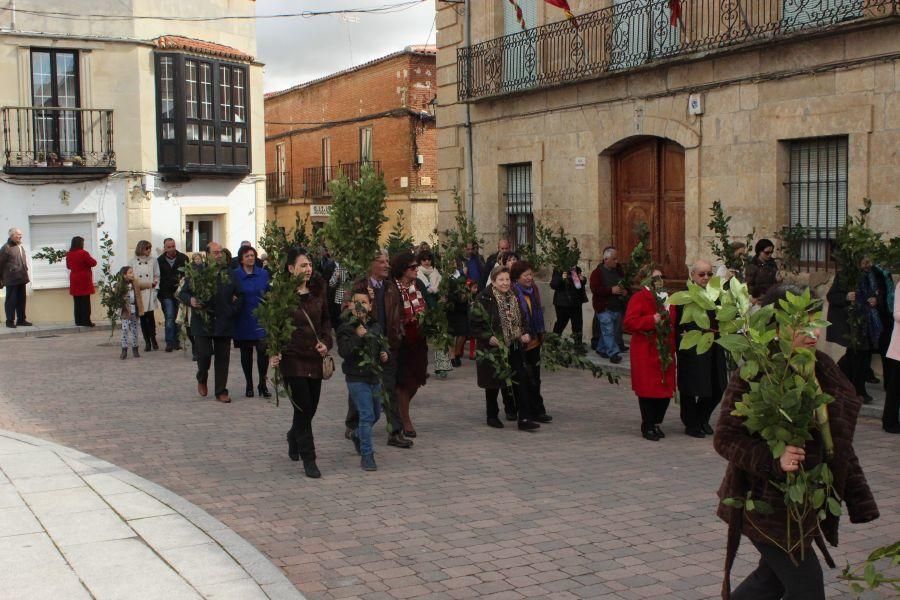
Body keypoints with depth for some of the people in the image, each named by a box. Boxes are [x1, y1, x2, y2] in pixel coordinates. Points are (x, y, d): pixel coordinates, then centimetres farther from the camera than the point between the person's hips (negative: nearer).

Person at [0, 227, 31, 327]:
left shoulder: (21, 247, 14)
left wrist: (25, 275, 15)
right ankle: (10, 321, 5)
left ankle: (21, 320, 19)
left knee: (21, 300, 11)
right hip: (11, 280, -7)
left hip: (21, 279, 7)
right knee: (11, 301, -1)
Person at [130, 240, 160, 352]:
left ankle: (153, 340, 3)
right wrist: (137, 285, -9)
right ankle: (147, 342, 9)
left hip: (150, 292, 0)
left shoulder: (153, 261, 6)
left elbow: (157, 277, 8)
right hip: (138, 292, 0)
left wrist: (153, 284, -9)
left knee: (150, 316, -9)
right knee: (143, 318, 3)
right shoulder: (133, 261, 4)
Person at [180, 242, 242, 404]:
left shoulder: (229, 274, 10)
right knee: (204, 354, -7)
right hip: (203, 322, -3)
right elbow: (183, 293, 2)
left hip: (224, 322, 3)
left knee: (223, 357, 5)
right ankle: (202, 379, 24)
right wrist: (191, 300, -18)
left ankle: (221, 391, 15)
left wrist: (234, 308, 2)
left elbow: (239, 295, 17)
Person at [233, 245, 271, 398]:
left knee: (263, 351, -7)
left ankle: (262, 384, 6)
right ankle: (249, 385, 20)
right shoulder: (235, 275, -1)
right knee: (246, 353, 8)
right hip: (244, 321, -1)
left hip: (261, 320, 1)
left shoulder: (264, 274, 5)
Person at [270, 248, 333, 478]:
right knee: (303, 406, -8)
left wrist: (326, 342, -2)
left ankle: (294, 437, 43)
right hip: (292, 356, -5)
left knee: (311, 407, 12)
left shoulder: (318, 291, 4)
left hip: (314, 356, 5)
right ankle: (308, 459, 2)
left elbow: (326, 319, 14)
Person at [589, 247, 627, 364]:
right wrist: (611, 290, -23)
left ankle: (601, 349, 27)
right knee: (608, 331, -10)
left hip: (617, 308, 7)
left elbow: (626, 284, 25)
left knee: (615, 331, 12)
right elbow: (595, 289, -17)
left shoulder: (619, 271, 13)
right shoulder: (598, 272, -8)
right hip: (604, 308, -7)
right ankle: (613, 353, -9)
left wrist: (625, 291, 1)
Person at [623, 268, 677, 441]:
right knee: (647, 388, -2)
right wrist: (652, 320, -22)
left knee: (666, 388, 6)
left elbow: (673, 322, 27)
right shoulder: (639, 298, -7)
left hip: (665, 350, 7)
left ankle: (656, 423, 20)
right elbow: (629, 323, -17)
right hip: (646, 352, -7)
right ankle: (648, 427, 8)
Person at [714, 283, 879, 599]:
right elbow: (724, 437, -18)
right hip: (766, 502, -7)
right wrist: (773, 460, -31)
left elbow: (839, 443, 11)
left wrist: (857, 498, 10)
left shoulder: (822, 368, 3)